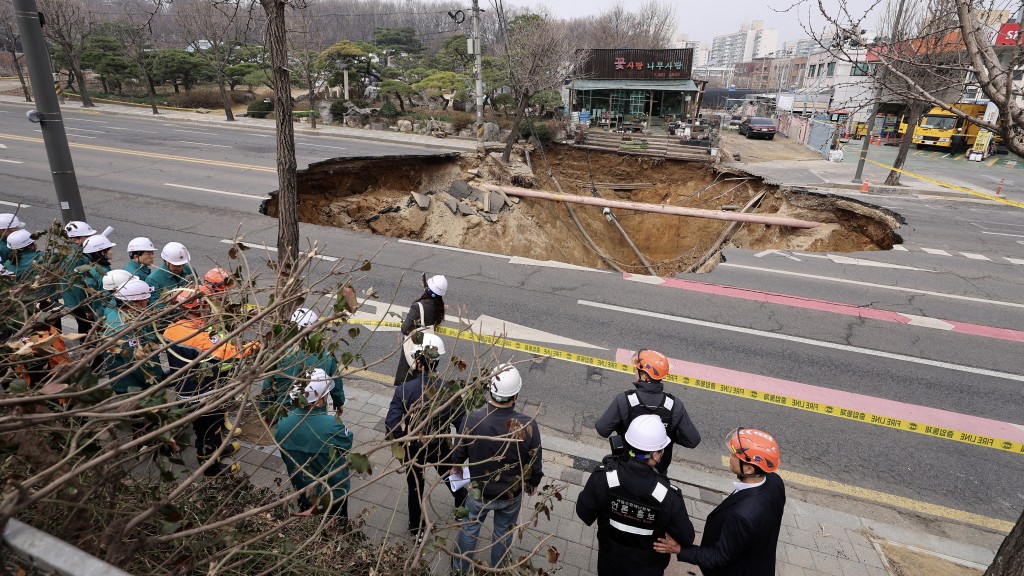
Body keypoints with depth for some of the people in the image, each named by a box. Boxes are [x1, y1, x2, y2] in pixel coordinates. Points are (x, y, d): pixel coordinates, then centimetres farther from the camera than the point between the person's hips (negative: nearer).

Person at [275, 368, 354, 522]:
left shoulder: (283, 423, -22)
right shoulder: (330, 425, -37)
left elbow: (285, 456, -4)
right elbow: (347, 443, -15)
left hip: (303, 493, 4)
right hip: (333, 494, -4)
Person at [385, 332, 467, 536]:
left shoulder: (404, 390, -29)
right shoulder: (449, 389, -24)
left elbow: (392, 427, -28)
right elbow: (461, 422, -15)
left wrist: (403, 439, -6)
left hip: (413, 449, -1)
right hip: (441, 447, 1)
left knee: (415, 487, 24)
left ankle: (416, 527, 44)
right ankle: (463, 505, 56)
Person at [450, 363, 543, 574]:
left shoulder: (472, 420, -28)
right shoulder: (528, 425, -30)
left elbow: (459, 453, -9)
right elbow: (534, 463, -14)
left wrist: (456, 468, 15)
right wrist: (533, 484, 8)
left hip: (479, 491, 0)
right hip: (512, 494, 0)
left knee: (470, 527, 28)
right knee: (503, 532, 27)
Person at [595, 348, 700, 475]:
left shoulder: (624, 401, -29)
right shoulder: (674, 405, -23)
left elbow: (602, 429, -22)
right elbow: (693, 440, -17)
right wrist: (671, 435, 0)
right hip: (659, 470, 1)